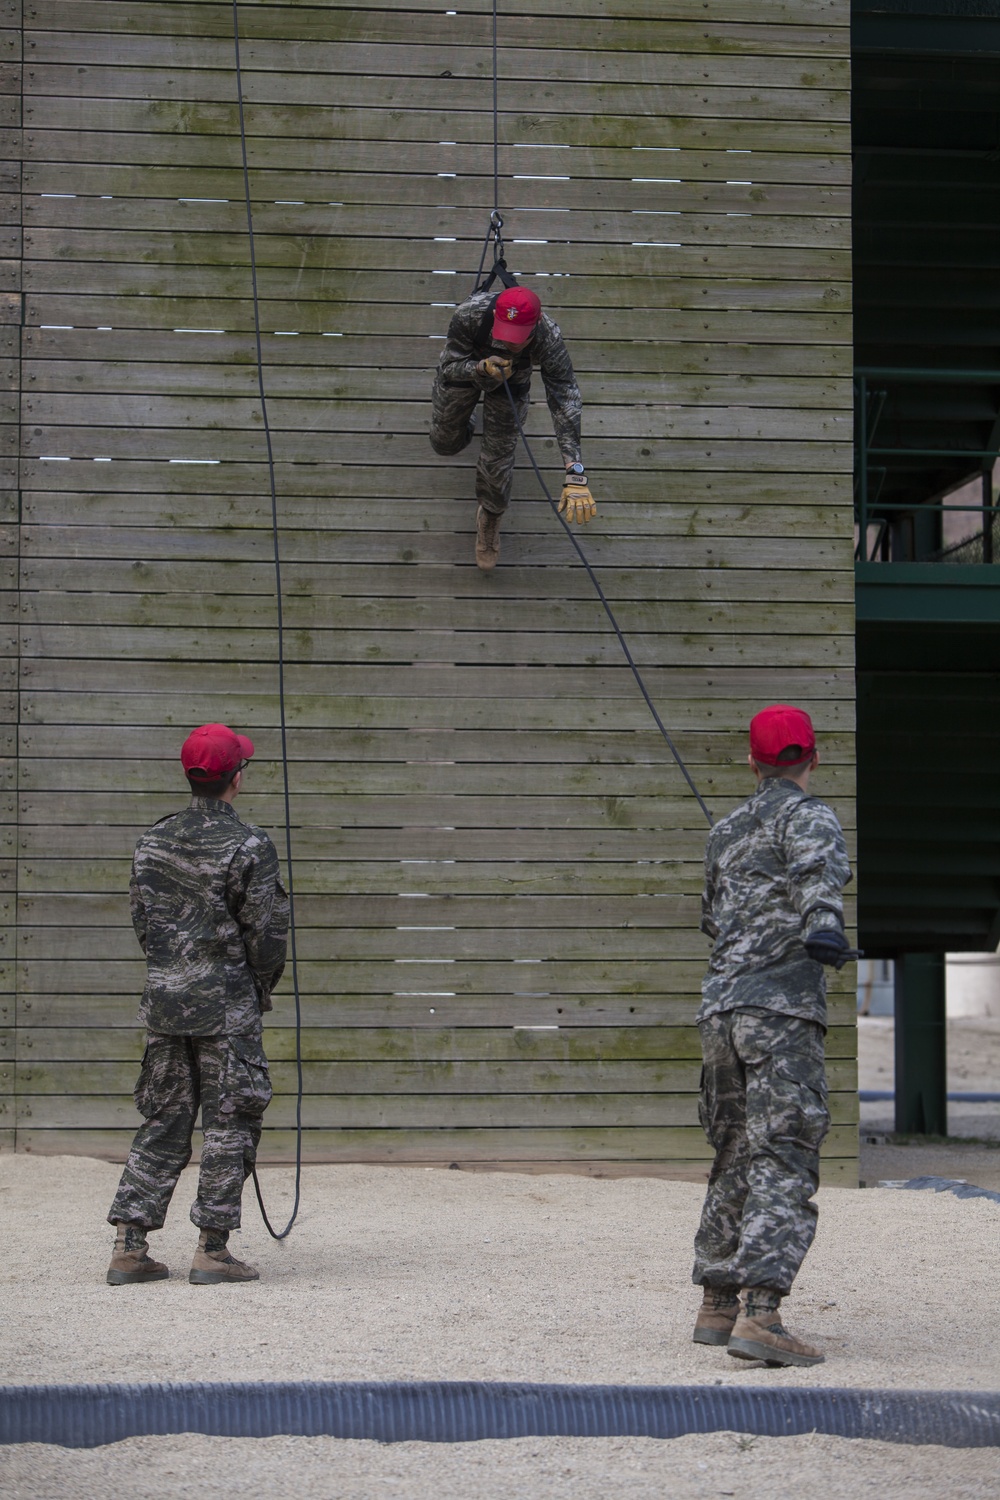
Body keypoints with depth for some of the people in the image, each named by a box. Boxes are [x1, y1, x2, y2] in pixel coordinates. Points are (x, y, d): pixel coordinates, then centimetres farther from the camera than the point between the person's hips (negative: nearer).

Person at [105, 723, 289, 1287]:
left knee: (164, 1122, 12)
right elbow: (268, 930, -10)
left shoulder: (154, 841, 7)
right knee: (230, 1122, 2)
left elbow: (142, 918, 12)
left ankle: (130, 1246, 9)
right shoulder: (249, 846, -12)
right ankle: (212, 1250, 1)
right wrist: (262, 986, 6)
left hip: (164, 1000, 6)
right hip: (226, 1004, -6)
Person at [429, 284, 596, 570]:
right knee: (445, 442, 19)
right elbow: (449, 366, -28)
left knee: (498, 460, 0)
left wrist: (575, 475, -54)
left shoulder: (549, 340, -43)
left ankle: (490, 518, 34)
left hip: (510, 382, -1)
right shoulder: (469, 315, -44)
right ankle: (464, 428, 59)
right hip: (463, 366, 1)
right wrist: (482, 367, -52)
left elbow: (566, 405, -45)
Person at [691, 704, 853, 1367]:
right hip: (783, 1010, -7)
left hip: (721, 1007, 7)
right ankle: (759, 1314, -22)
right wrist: (824, 924, -37)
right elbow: (819, 869, -23)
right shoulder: (807, 815, -1)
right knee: (784, 1161, -11)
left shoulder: (726, 830, 20)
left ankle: (717, 1305, 21)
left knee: (737, 1157, 17)